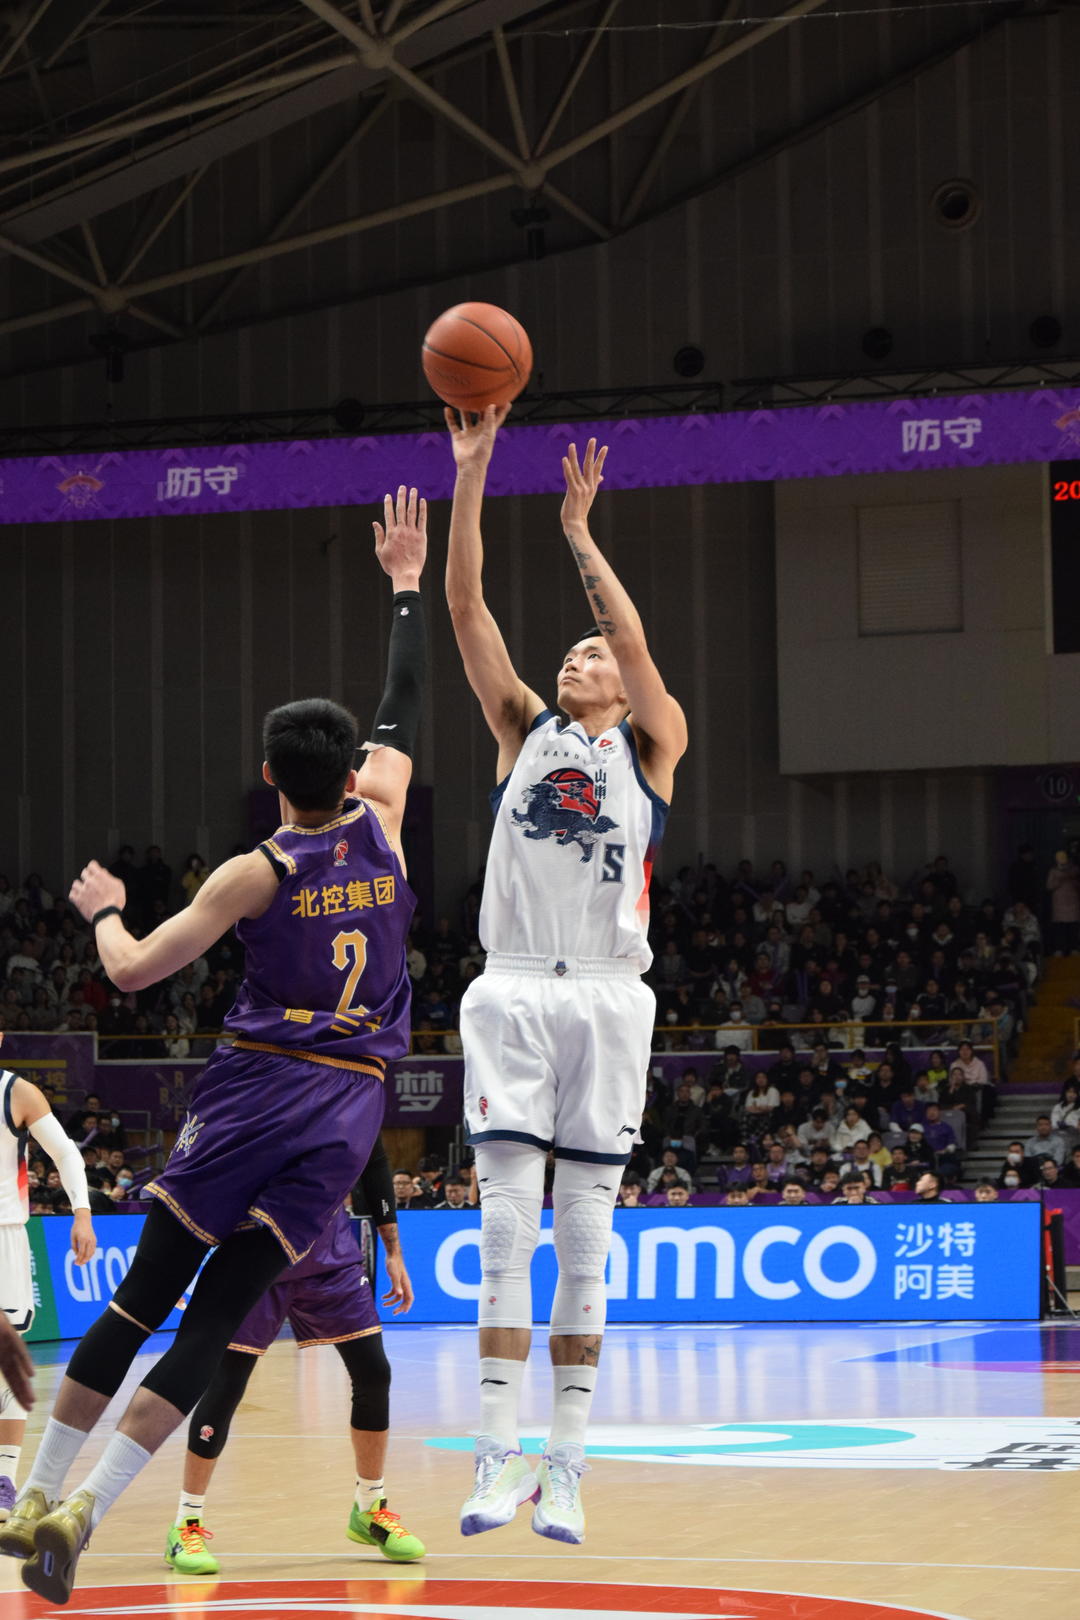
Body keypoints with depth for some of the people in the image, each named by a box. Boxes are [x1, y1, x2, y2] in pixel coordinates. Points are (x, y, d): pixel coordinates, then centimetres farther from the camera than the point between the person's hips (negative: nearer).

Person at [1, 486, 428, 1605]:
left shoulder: (256, 874, -6)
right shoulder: (380, 825, 3)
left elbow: (133, 970, -6)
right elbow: (403, 713, 19)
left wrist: (102, 906, 14)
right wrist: (405, 584, 27)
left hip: (257, 1094, -3)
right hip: (352, 1107, 3)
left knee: (141, 1298, 7)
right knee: (214, 1321, 0)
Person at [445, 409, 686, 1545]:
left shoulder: (651, 746, 11)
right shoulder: (525, 729, 15)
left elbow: (636, 646, -8)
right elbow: (466, 609, 6)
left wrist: (581, 536, -10)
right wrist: (470, 476, -3)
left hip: (606, 993, -1)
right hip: (512, 988, 1)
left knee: (585, 1223, 1)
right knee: (508, 1214, -6)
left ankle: (567, 1463, 3)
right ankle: (496, 1455, -8)